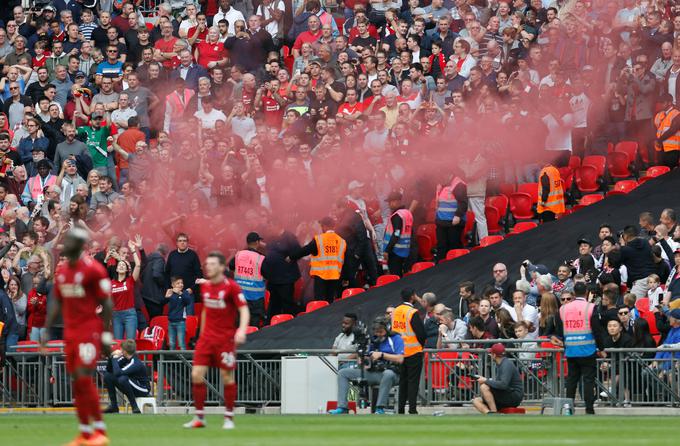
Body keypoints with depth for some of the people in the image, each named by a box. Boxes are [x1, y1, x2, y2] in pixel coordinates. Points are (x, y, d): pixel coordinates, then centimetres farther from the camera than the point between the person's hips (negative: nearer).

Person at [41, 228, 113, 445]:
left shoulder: (93, 269, -10)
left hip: (90, 332, -7)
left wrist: (106, 335, -11)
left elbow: (106, 304, -9)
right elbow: (57, 303, 20)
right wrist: (47, 331, 15)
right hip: (70, 333, 7)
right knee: (77, 381, 7)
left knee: (84, 378, -14)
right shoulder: (61, 271, 12)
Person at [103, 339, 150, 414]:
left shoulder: (136, 363, -27)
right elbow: (109, 369, 5)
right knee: (107, 375, 2)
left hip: (143, 390, -9)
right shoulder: (124, 358, -4)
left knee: (122, 379, -36)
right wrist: (112, 357, -12)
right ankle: (113, 406, 3)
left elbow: (118, 373, -38)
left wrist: (115, 358, -23)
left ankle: (135, 407, -24)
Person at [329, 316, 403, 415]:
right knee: (343, 373, -2)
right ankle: (342, 407, -13)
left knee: (388, 374, -45)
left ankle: (380, 408, -39)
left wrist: (381, 354, -16)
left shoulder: (396, 339, -1)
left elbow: (400, 359, -12)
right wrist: (363, 362, 1)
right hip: (372, 373, 7)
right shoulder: (374, 340, 18)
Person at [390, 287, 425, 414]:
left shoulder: (395, 312, 5)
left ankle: (401, 407, 14)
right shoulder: (412, 312, -15)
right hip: (414, 351, -6)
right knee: (413, 381, -3)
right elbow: (420, 332, -15)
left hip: (399, 351, 6)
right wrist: (421, 345, 4)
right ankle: (412, 408, -6)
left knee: (402, 380, 14)